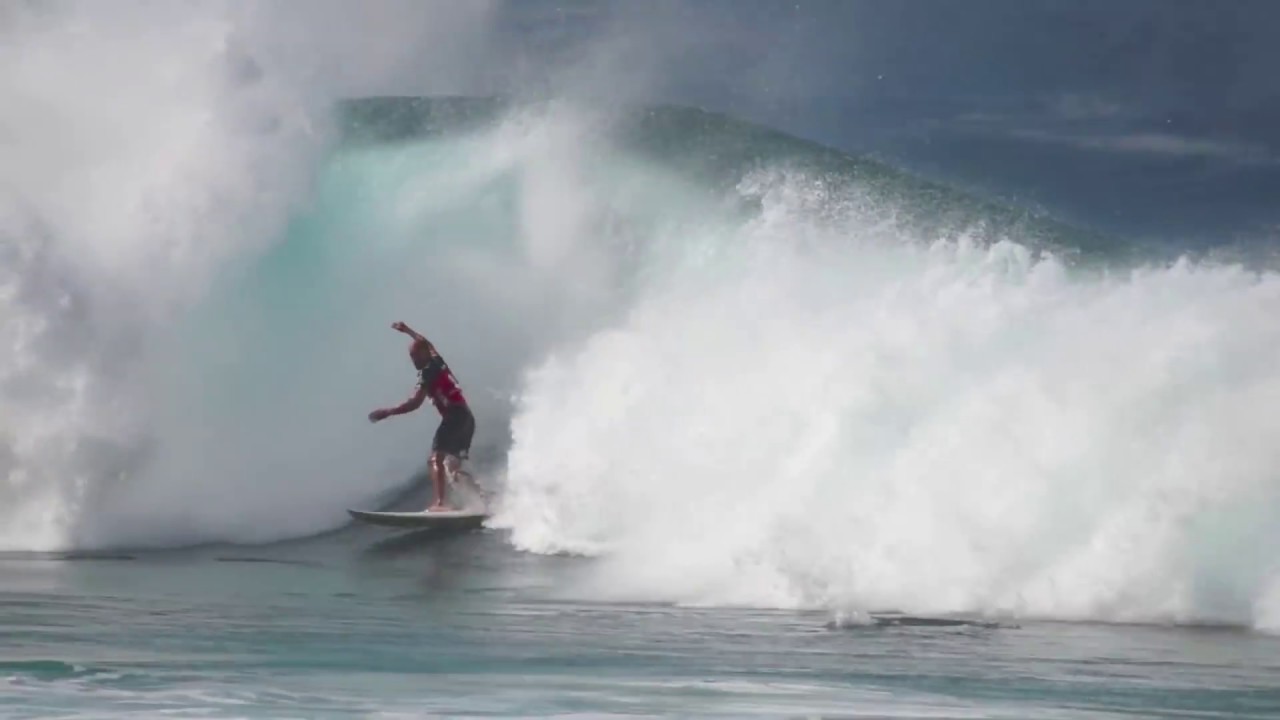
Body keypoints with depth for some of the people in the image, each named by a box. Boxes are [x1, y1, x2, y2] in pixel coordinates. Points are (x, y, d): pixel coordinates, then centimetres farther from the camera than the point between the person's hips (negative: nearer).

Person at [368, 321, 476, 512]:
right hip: (466, 417, 9)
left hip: (455, 416, -9)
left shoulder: (428, 372, -8)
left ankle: (440, 503, -37)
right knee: (452, 465, 18)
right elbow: (424, 345, 40)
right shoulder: (437, 361, 17)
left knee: (436, 458, -20)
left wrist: (387, 412, -17)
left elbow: (415, 403, -18)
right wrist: (407, 330, 53)